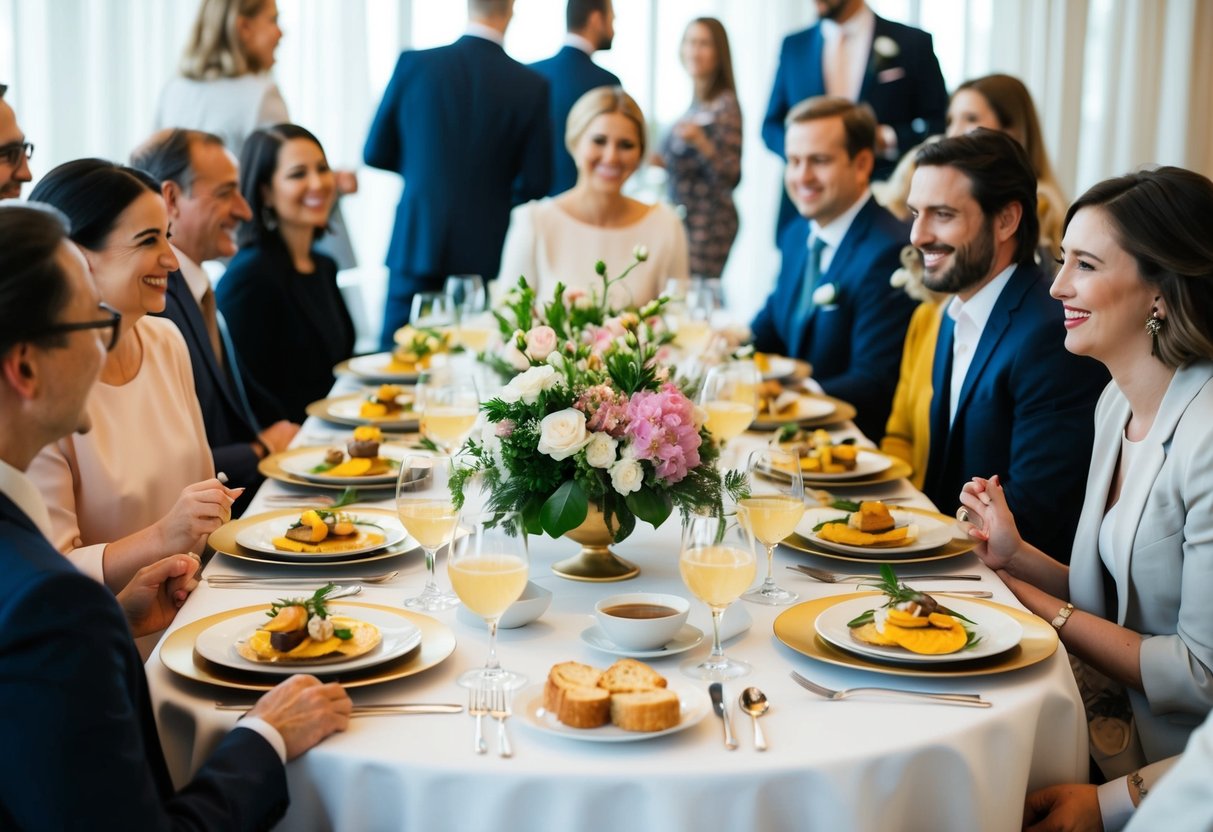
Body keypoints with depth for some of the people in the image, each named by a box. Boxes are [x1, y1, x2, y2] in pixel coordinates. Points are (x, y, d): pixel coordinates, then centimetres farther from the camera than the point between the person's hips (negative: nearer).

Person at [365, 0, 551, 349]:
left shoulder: (414, 64, -5)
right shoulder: (531, 85, -6)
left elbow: (376, 153, 3)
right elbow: (535, 183, -3)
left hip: (415, 243, 0)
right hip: (486, 252, 0)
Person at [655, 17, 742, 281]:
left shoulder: (726, 105, -11)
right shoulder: (696, 103, 11)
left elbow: (731, 176, -17)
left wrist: (700, 142, -30)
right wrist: (662, 161, 10)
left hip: (707, 222, -8)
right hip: (682, 218, 8)